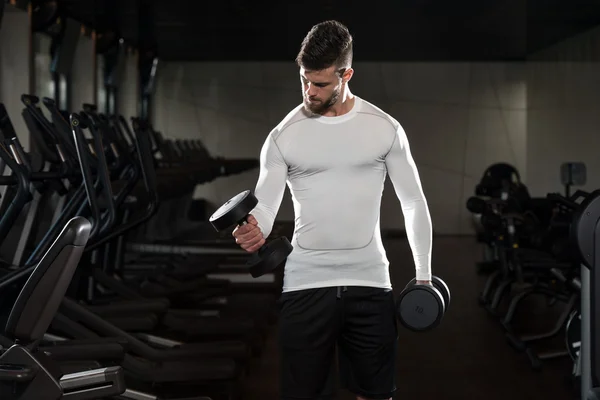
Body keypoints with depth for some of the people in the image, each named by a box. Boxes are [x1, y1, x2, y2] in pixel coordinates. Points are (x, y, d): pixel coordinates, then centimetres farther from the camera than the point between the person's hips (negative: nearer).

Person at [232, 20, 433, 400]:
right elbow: (265, 205, -3)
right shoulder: (284, 136, -1)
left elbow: (414, 202, 7)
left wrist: (424, 275, 5)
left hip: (370, 282, 1)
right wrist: (254, 229, -27)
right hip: (306, 284, 0)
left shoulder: (385, 128, 1)